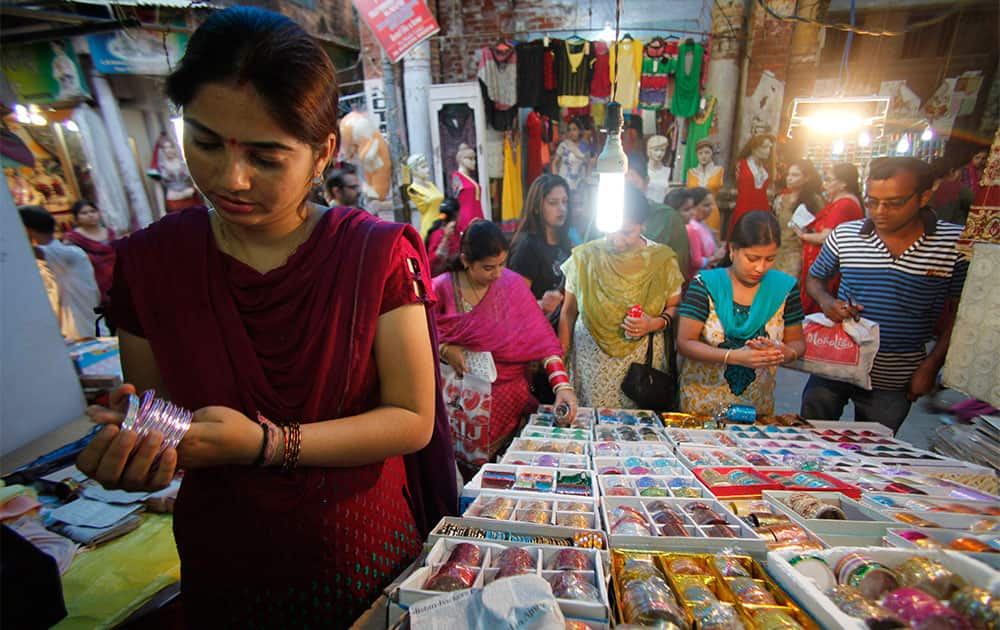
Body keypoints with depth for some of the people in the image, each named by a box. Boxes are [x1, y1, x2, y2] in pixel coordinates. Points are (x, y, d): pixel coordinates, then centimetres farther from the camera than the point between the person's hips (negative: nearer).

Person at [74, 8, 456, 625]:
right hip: (221, 566, 2)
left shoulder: (380, 253, -18)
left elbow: (412, 420, -17)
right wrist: (126, 447, -20)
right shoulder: (148, 260, -8)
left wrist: (266, 443, -26)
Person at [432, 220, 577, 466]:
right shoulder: (441, 288, -3)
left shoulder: (513, 284, -3)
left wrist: (563, 386, -17)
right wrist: (445, 350, -15)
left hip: (507, 391, 0)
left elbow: (542, 339, -7)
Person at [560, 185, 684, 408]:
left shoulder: (662, 259, -1)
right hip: (590, 358, 0)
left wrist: (655, 323, -14)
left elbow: (674, 307, 7)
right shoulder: (585, 256, -2)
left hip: (643, 357, 1)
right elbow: (568, 312, 3)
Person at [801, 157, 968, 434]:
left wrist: (931, 365, -4)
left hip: (894, 381, 0)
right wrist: (826, 301, -13)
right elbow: (815, 278, 9)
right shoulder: (844, 235, -6)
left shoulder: (956, 243, -7)